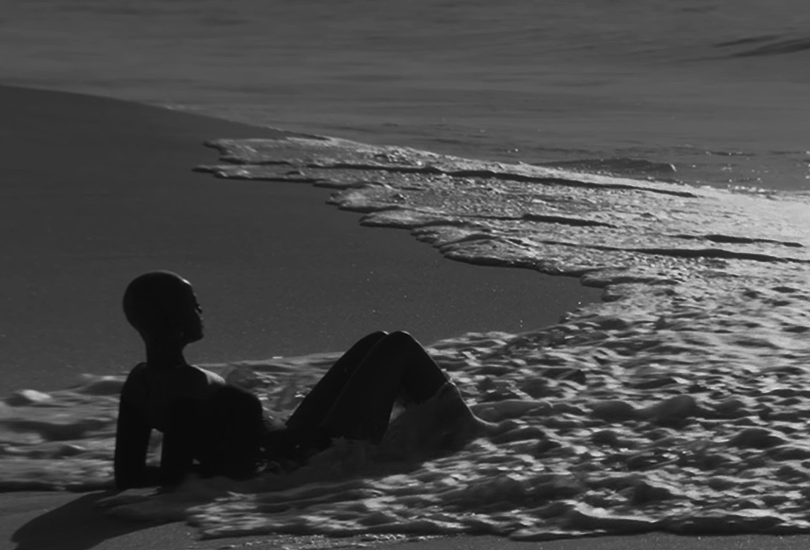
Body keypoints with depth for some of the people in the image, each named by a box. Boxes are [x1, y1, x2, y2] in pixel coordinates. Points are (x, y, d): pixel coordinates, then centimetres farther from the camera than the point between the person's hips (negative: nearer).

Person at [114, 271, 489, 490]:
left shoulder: (139, 381, -7)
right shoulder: (189, 385, -33)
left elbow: (127, 475, -2)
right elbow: (174, 475, -36)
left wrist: (214, 458, -4)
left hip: (294, 438, 9)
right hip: (325, 454, -9)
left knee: (377, 343, 25)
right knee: (399, 345, 9)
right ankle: (468, 428, 31)